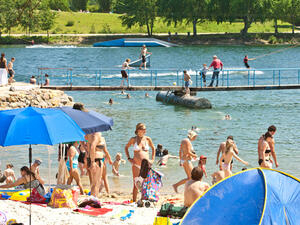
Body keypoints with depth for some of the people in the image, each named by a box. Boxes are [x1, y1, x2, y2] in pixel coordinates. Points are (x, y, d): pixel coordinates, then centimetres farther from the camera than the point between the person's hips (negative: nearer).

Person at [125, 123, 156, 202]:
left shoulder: (147, 139, 4)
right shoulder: (133, 139, 1)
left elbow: (153, 148, 19)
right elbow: (126, 147, 16)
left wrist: (152, 159, 10)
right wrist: (129, 158, 7)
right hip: (136, 164, -1)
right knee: (136, 184, -1)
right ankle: (134, 201, 4)